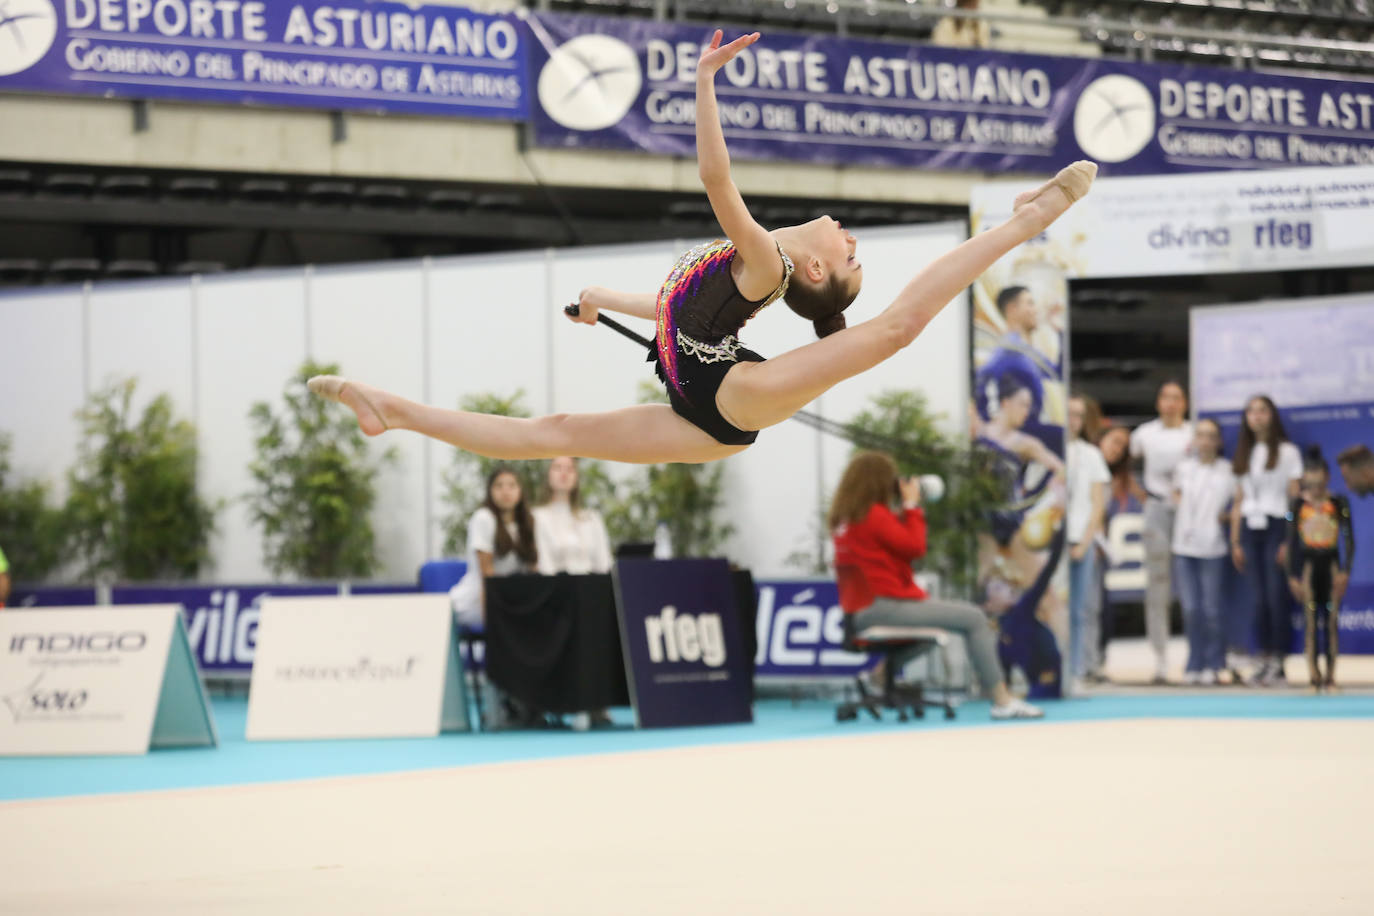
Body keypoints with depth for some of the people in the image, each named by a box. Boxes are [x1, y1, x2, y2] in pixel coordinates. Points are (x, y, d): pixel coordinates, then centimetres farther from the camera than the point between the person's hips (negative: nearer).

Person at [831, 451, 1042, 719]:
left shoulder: (843, 517, 13)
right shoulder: (874, 515, -15)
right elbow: (915, 547, -10)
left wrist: (908, 508, 11)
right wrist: (911, 505, -2)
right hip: (884, 605, -10)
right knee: (974, 619, -7)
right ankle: (1002, 701, -7)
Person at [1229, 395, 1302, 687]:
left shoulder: (1287, 452, 1)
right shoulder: (1244, 455, 15)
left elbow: (1295, 498, -3)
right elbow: (1238, 501, 15)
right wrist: (1235, 542, 9)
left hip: (1276, 527, -4)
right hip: (1250, 529, 4)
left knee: (1276, 596, -9)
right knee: (1259, 598, 2)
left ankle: (1278, 661, -7)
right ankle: (1264, 658, 4)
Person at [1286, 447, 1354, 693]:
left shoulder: (1338, 504, -1)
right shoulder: (1298, 505, 0)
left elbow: (1349, 538, 0)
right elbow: (1292, 542, 4)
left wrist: (1345, 571, -7)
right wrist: (1293, 576, 1)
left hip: (1331, 564, 0)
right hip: (1308, 565, 0)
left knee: (1331, 621, 1)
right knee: (1311, 622, 0)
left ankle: (1330, 675, 6)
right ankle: (1313, 675, 3)